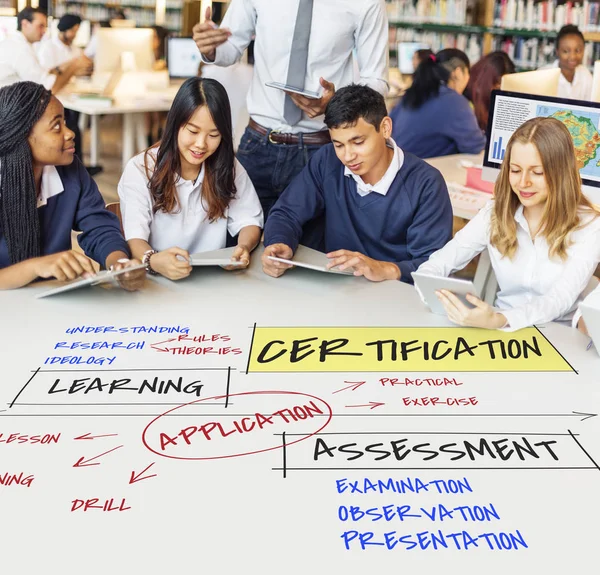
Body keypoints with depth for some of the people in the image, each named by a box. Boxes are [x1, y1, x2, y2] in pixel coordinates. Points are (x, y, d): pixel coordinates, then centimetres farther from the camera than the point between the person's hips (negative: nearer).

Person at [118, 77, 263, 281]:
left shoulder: (229, 167, 4)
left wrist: (244, 247, -22)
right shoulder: (139, 169, -7)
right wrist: (153, 261, -38)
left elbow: (249, 221, 1)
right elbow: (135, 237, -16)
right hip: (156, 281, -3)